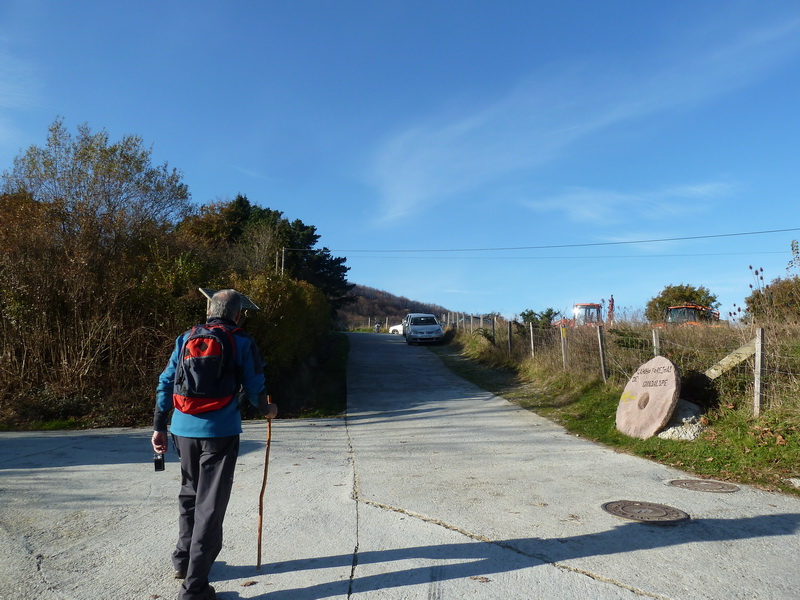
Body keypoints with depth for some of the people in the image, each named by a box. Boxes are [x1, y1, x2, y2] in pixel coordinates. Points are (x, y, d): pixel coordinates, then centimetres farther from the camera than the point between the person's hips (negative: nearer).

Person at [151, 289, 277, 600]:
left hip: (184, 430, 5)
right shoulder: (243, 342, -2)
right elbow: (254, 388, -3)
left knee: (189, 493, 25)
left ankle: (183, 560, 39)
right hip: (220, 431, -5)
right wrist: (267, 409, 17)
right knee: (210, 505, 3)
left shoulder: (186, 338, 9)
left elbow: (166, 383, 8)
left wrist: (159, 426, 13)